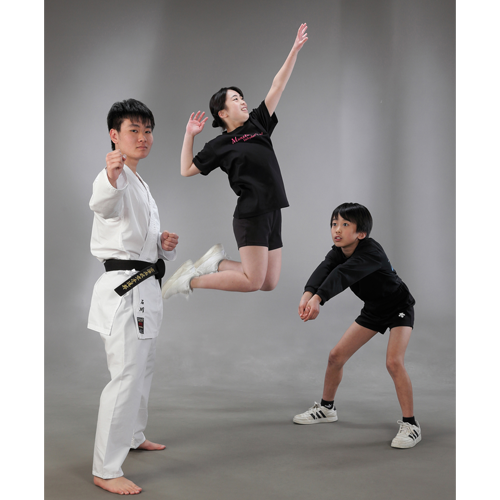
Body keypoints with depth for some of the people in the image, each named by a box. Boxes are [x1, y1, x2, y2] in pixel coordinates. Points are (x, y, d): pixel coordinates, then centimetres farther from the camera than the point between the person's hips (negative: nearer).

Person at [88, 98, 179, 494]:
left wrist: (165, 243, 3)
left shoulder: (140, 183, 18)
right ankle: (106, 469, 2)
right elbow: (102, 204, -39)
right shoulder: (115, 178, -13)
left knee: (143, 369, 22)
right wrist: (112, 178, -60)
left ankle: (133, 436, 41)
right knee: (127, 377, -10)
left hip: (145, 287, 10)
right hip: (124, 288, -10)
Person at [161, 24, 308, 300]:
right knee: (252, 282, -11)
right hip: (251, 215, -7)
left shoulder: (257, 124, 15)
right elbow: (187, 171, 2)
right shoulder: (220, 145, 1)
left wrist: (295, 49, 12)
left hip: (272, 214, 7)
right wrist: (189, 135, -2)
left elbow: (277, 87, 15)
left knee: (269, 283, 5)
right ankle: (191, 280, 2)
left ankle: (218, 262, 16)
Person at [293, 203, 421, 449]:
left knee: (394, 362, -25)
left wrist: (318, 299, -65)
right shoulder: (339, 251, -14)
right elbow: (324, 269, -34)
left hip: (399, 307, -7)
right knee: (336, 355, 5)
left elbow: (344, 274, -51)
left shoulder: (371, 252, -34)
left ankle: (410, 424, -10)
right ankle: (326, 408, 25)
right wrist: (308, 294, -55)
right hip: (373, 309, 7)